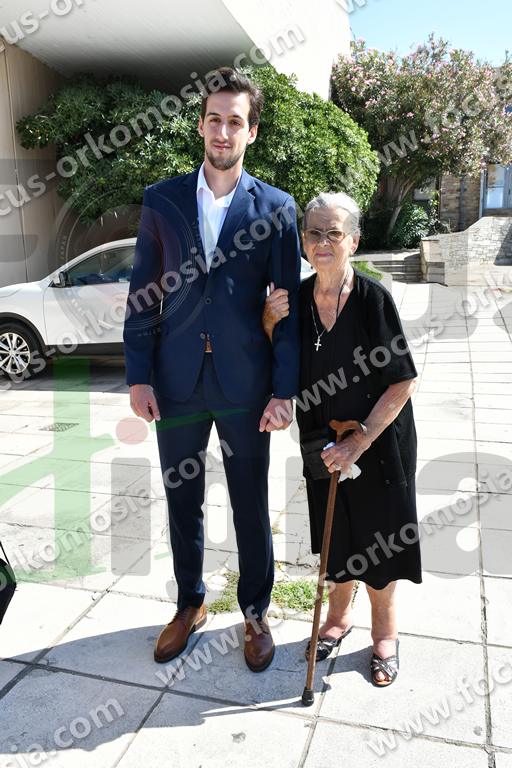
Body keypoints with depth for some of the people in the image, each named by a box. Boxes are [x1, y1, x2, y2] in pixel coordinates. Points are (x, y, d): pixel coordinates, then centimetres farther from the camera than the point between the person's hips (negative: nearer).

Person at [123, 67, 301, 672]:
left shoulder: (276, 208, 0)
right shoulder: (161, 200, 4)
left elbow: (289, 304, -2)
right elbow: (142, 295, 4)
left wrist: (284, 391, -7)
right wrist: (139, 375, -2)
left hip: (244, 384, -1)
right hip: (176, 382, 2)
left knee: (251, 506, 11)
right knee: (182, 502, 16)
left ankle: (255, 612, 34)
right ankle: (190, 605, 38)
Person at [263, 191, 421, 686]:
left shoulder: (373, 297, -18)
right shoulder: (295, 299, -5)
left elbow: (401, 382, -18)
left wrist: (359, 441, -22)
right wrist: (269, 322, -13)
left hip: (378, 437, -3)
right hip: (323, 438, 4)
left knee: (377, 534, 11)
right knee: (333, 533, 18)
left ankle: (384, 631, 36)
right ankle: (339, 614, 43)